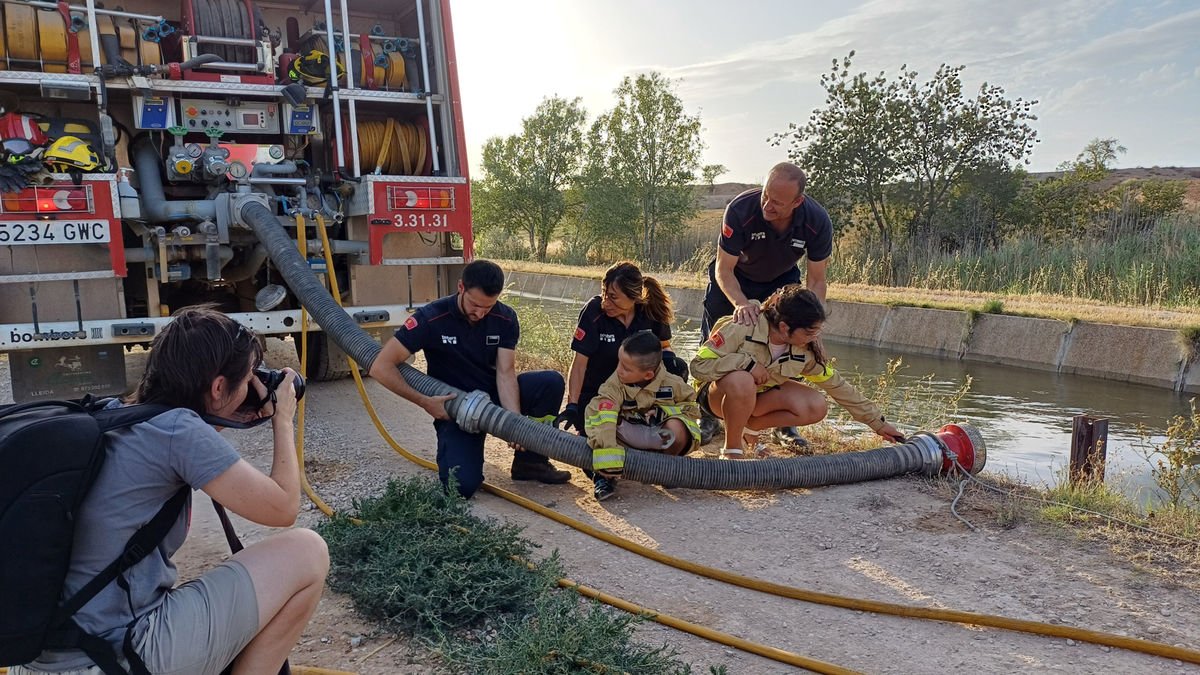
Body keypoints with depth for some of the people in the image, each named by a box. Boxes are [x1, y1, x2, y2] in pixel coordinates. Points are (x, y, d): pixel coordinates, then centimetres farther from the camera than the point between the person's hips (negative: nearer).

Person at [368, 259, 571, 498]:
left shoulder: (505, 319, -9)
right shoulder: (432, 318, -20)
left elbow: (505, 373, -16)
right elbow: (381, 367, -20)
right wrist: (425, 402, -24)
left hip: (495, 396, 4)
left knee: (551, 382, -22)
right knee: (461, 485, -25)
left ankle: (530, 460, -4)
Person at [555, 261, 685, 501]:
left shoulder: (652, 312, -13)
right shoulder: (594, 310, -22)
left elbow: (664, 346, 3)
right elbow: (580, 362, -22)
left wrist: (666, 355, -23)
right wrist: (572, 405, -31)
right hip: (593, 390, -3)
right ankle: (598, 472, 6)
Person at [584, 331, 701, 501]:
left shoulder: (671, 384, -13)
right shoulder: (615, 384, -19)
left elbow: (691, 408, 1)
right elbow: (600, 415, -35)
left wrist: (665, 411, -20)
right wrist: (606, 454, -49)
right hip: (629, 442, 0)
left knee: (675, 427, -33)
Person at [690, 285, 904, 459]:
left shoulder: (807, 350, -12)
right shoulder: (741, 329, -28)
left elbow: (837, 385, -2)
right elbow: (698, 366, -28)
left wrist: (877, 423, 2)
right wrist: (747, 363, -36)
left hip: (757, 396, 5)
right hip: (716, 394, -5)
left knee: (816, 407, -19)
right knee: (741, 380, -41)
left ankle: (749, 429, 1)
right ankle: (731, 450, -18)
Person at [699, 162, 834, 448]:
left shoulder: (818, 221, -29)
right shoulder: (740, 209, -37)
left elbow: (816, 280, -17)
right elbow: (724, 270, -28)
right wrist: (741, 303, -46)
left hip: (781, 280, 2)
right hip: (733, 278, -1)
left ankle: (784, 422, 6)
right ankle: (708, 417, 15)